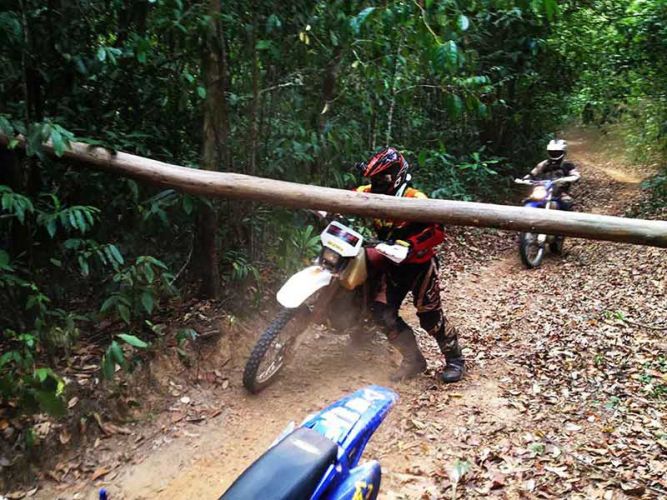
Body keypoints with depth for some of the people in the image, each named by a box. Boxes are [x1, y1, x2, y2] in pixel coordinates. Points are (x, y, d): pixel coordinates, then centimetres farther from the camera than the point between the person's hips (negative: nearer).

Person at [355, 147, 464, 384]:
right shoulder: (369, 195, -6)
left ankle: (455, 359, 21)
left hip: (418, 263, -5)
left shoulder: (415, 199, -22)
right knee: (383, 313, -4)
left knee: (430, 316, -2)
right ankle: (413, 360, 14)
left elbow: (437, 231, -29)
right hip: (391, 264, 5)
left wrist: (410, 245, -40)